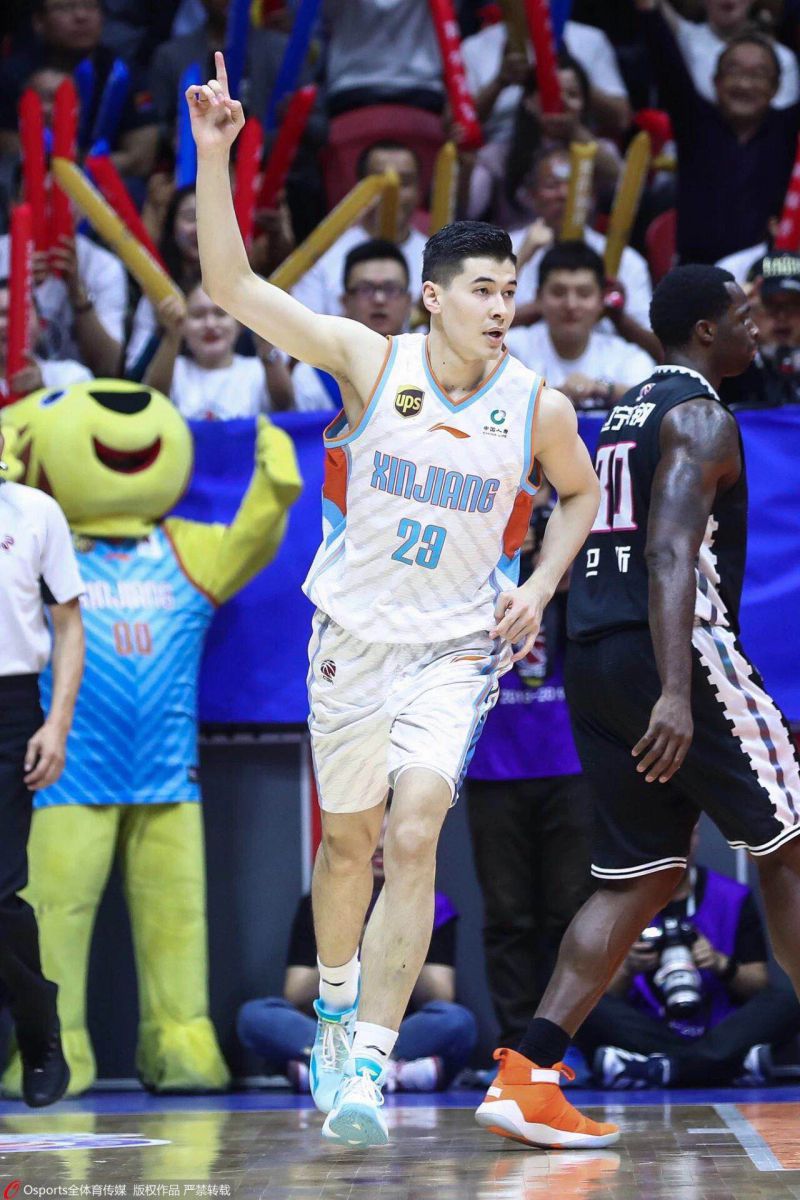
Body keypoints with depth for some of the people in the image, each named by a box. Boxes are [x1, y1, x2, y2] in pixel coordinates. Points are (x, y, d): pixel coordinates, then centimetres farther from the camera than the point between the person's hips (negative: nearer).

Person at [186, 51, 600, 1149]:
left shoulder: (539, 406, -9)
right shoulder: (373, 362, -12)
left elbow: (580, 492, 13)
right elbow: (233, 285, -16)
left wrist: (540, 586, -2)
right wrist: (213, 154, -26)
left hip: (457, 648, -1)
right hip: (353, 638, 1)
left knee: (414, 838, -17)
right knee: (348, 842, 13)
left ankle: (367, 1063, -18)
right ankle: (337, 1006, 40)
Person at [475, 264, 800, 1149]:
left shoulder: (626, 414, 21)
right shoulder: (701, 419, -8)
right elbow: (671, 554, -21)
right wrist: (676, 691, -30)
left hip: (593, 659, 9)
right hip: (668, 649, -9)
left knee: (640, 875, 7)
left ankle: (528, 1074, -5)